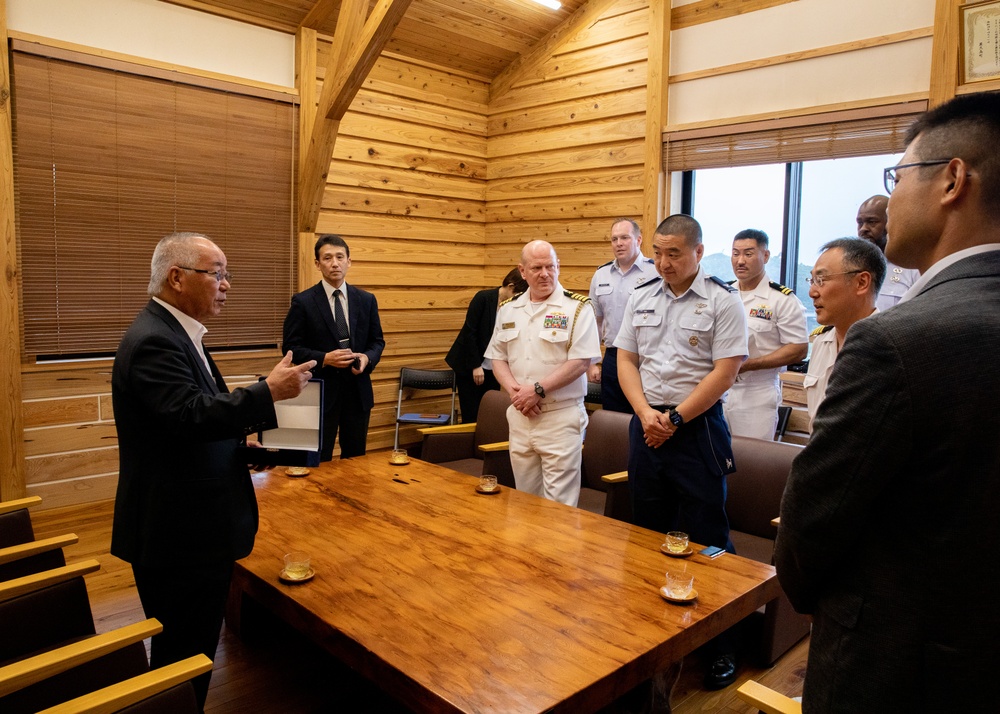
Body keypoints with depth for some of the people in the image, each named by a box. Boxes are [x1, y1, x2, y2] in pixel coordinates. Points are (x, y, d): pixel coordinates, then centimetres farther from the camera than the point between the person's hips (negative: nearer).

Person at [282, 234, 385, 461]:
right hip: (321, 392, -3)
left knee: (356, 458, 15)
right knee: (319, 461, 6)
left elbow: (377, 340, 11)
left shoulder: (367, 300, 6)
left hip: (358, 391, 4)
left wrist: (368, 357, -11)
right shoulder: (303, 302, -5)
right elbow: (291, 347, -5)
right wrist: (324, 358, -20)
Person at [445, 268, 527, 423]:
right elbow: (469, 332, -14)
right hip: (469, 366, -4)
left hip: (492, 369, 4)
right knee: (471, 415, -2)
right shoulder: (483, 298, -15)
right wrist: (475, 366, -15)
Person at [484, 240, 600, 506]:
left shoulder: (577, 308, -6)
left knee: (559, 503, -1)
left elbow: (581, 361, -12)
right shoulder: (508, 310, 10)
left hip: (561, 417, -5)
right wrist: (514, 390, -7)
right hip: (519, 416, 5)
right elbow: (498, 358, 12)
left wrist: (538, 389, -16)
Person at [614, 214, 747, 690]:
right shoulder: (641, 298, 8)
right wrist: (645, 413, -6)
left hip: (697, 427, -5)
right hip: (646, 424, 5)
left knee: (706, 538, 1)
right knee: (648, 532, 14)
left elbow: (724, 373, -12)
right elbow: (626, 360, 8)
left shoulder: (723, 302, -7)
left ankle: (720, 643, 16)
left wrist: (674, 419, -12)